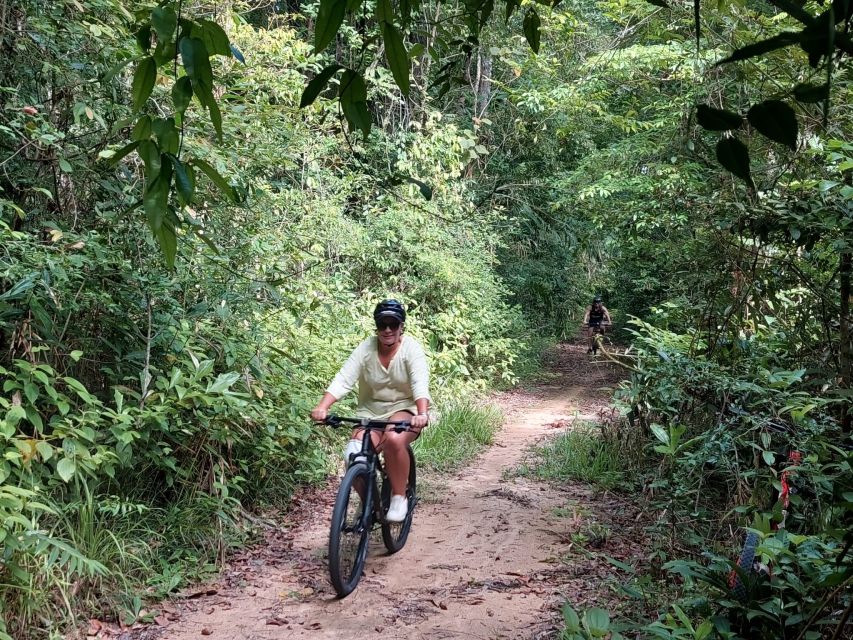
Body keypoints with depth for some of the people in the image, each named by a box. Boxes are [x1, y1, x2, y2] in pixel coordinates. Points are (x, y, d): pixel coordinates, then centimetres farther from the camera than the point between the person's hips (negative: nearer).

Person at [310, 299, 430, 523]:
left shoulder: (411, 349, -12)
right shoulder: (366, 348, -7)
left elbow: (420, 384, -27)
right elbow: (343, 380, -17)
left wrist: (423, 413, -46)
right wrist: (322, 407, -34)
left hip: (405, 408, -3)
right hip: (371, 411, 3)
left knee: (394, 440, -35)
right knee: (354, 455, -20)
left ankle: (399, 497, -14)